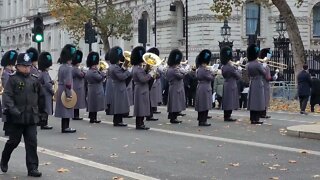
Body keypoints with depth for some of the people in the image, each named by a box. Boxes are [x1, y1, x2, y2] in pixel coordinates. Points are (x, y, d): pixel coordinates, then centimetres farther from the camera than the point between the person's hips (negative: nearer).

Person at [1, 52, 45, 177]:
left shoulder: (34, 80, 9)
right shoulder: (13, 79, -4)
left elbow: (41, 97, 20)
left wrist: (40, 111, 23)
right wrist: (13, 110, -24)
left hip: (32, 118, 3)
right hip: (17, 118, -3)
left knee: (32, 142, -1)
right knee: (14, 141, 9)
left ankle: (32, 168, 3)